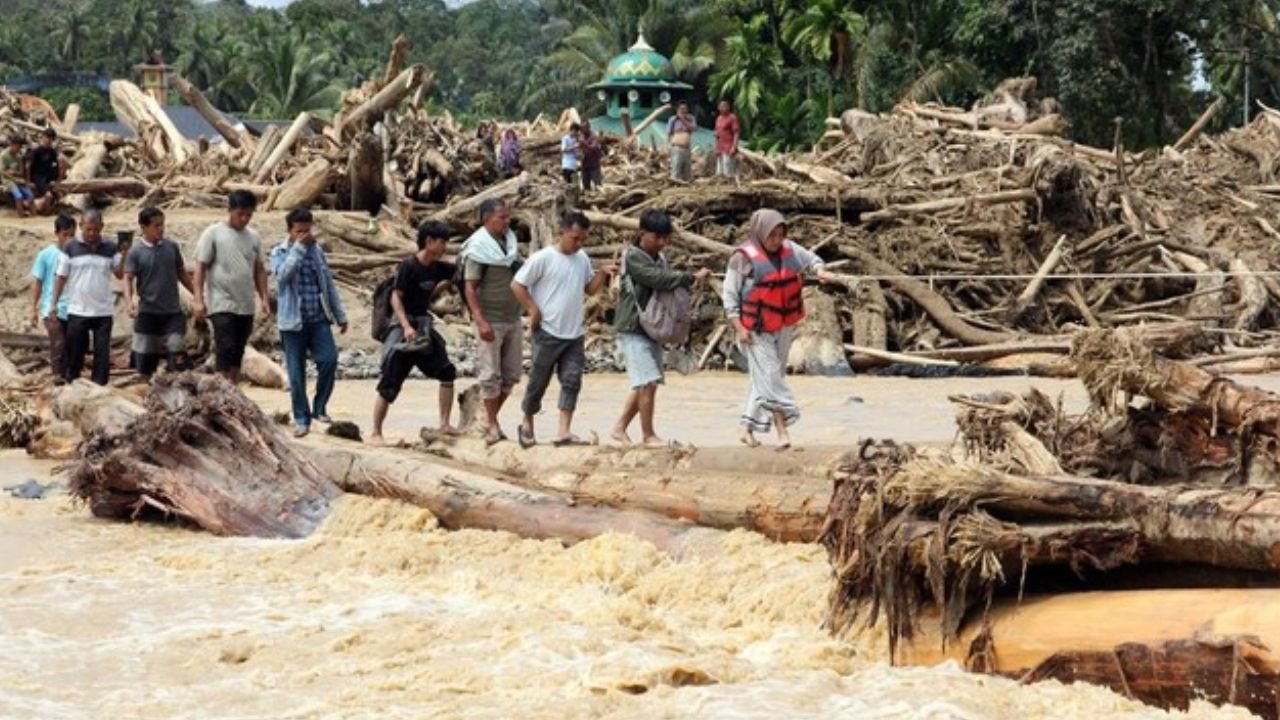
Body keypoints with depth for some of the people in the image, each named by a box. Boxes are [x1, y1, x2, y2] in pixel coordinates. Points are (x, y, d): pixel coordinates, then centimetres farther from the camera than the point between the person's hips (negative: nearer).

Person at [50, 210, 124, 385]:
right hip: (77, 311, -1)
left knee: (102, 352, -1)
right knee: (75, 351, 5)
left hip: (103, 311, 1)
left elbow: (119, 274, -3)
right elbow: (61, 277, 3)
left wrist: (124, 255, -20)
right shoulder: (71, 248, 1)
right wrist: (53, 305, -1)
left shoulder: (110, 248, 4)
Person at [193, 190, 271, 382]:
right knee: (225, 351, -12)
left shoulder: (254, 236, 10)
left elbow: (259, 269, 17)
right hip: (222, 304, -5)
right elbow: (201, 267, -6)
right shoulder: (213, 233, -5)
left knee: (238, 353, 9)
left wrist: (264, 298, 9)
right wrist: (199, 300, -12)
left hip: (246, 306, 5)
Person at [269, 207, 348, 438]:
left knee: (329, 360, -15)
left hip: (319, 319, 3)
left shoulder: (317, 251, 11)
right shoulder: (279, 253, 0)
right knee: (296, 373, 0)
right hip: (293, 322, -3)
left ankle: (319, 408, 3)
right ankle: (302, 419, 12)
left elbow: (329, 284, 17)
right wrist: (299, 247, -21)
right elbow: (283, 274, -22)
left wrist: (341, 316, 17)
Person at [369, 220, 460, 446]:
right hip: (403, 327, -8)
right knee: (390, 384, -5)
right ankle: (376, 433, 2)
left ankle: (445, 424, 13)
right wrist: (406, 326, -27)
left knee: (447, 373, 4)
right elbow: (396, 297, -19)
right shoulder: (409, 266, -15)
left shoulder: (436, 268, 6)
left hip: (424, 326, 8)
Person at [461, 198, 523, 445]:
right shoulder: (477, 248, -12)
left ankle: (491, 416, 22)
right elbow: (470, 288, -15)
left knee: (512, 372, 9)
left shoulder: (510, 241, 7)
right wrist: (480, 321, -23)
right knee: (491, 373, -1)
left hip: (512, 317, 7)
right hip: (491, 320, -7)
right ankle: (492, 425, 8)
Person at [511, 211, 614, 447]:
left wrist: (602, 274, -2)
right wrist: (533, 311, -11)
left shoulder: (582, 259, 8)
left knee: (572, 381, -4)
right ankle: (527, 424, 25)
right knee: (538, 381, 5)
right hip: (547, 333, -5)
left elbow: (590, 288, 16)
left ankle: (563, 433, -6)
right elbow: (517, 285, -8)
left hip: (575, 335, 5)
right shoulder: (543, 258, -11)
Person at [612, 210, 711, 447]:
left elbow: (668, 285, 13)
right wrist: (692, 277, -23)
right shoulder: (633, 257, -11)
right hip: (633, 330, -8)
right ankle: (648, 435, -1)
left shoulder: (659, 258, 15)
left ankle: (620, 428, 21)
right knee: (647, 383, -10)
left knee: (646, 384, 10)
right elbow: (657, 279, -25)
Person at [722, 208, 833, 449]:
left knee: (764, 378, 10)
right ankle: (783, 431, -17)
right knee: (769, 376, -13)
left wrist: (819, 271, -7)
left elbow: (810, 260, 17)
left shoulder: (788, 249, 2)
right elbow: (730, 294, -10)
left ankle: (748, 429, 19)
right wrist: (739, 328, -15)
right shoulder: (744, 257, -12)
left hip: (783, 327, 6)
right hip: (757, 329, -6)